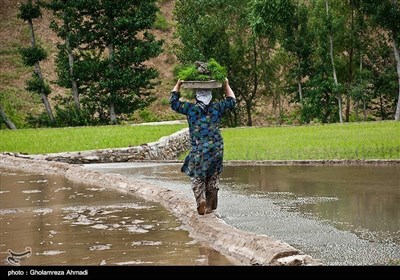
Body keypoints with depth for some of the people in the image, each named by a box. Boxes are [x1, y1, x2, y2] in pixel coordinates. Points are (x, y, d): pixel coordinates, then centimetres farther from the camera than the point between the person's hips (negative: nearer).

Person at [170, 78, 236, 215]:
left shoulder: (190, 108, 0)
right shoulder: (217, 108, 4)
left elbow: (173, 102, 15)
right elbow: (232, 101, 23)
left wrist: (178, 85, 24)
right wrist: (226, 85, 33)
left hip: (198, 149, -2)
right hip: (216, 149, 2)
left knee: (197, 178, 6)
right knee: (213, 178, 11)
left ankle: (201, 200, -17)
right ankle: (210, 206, 14)